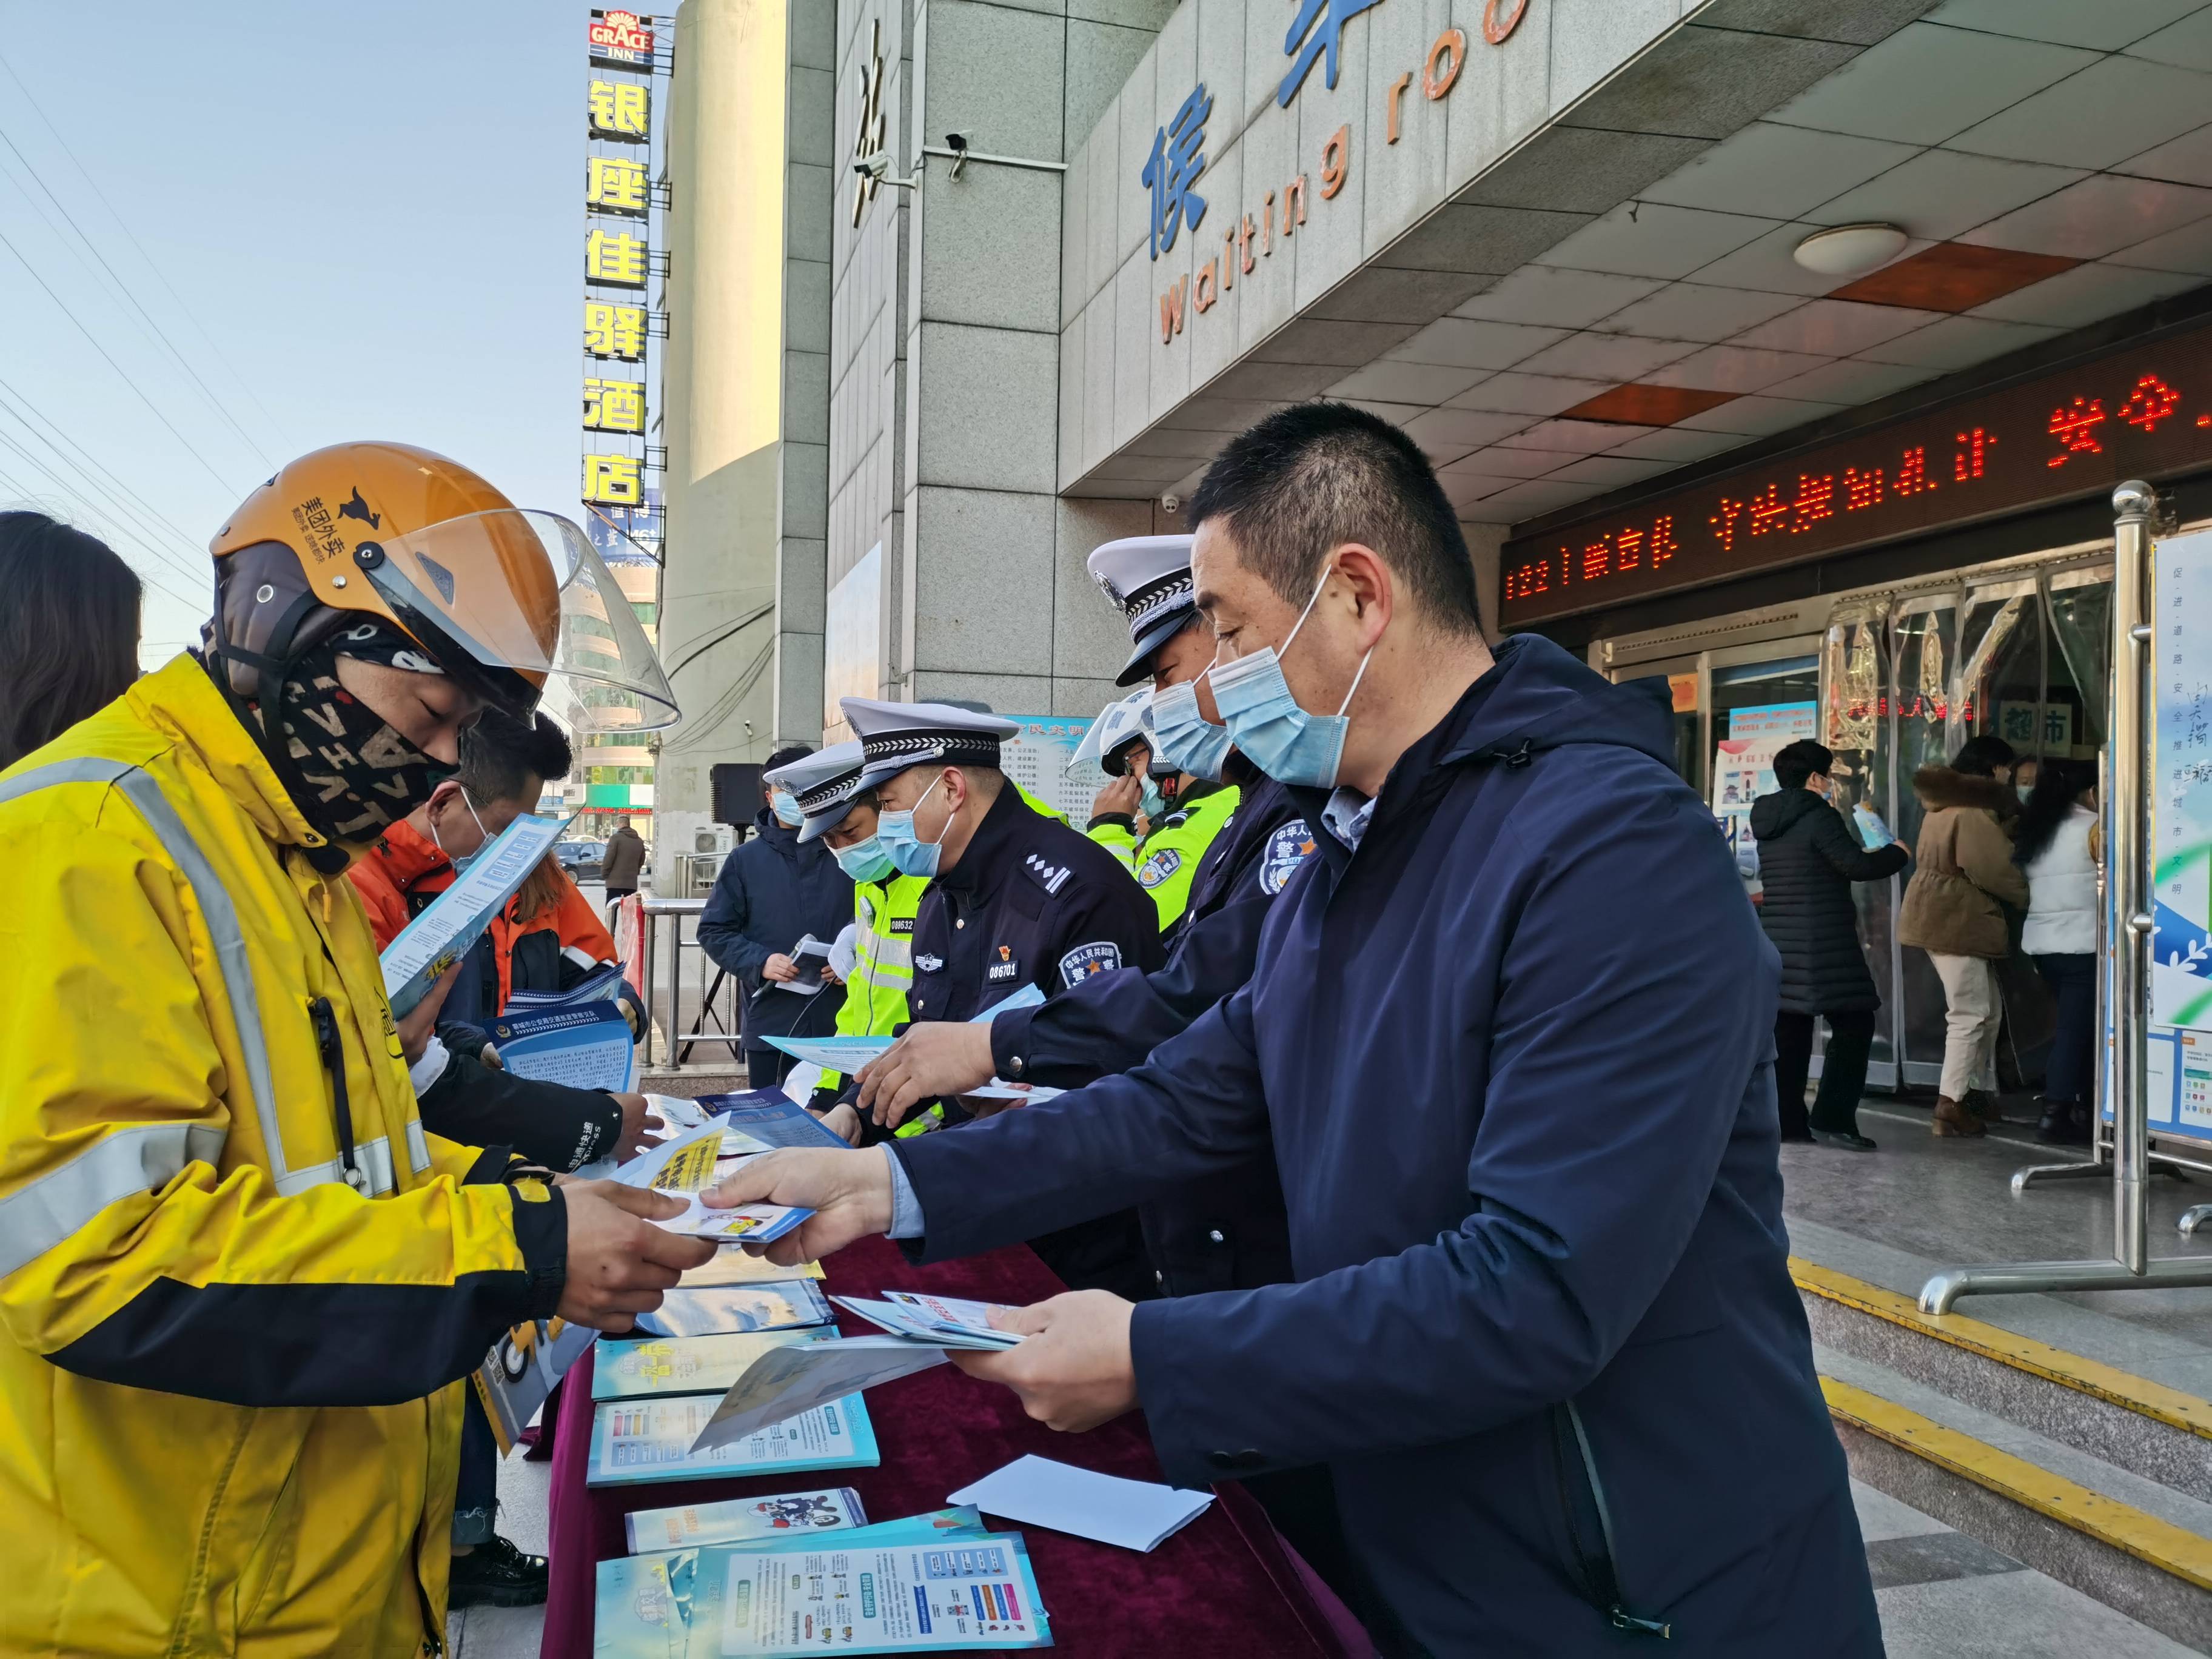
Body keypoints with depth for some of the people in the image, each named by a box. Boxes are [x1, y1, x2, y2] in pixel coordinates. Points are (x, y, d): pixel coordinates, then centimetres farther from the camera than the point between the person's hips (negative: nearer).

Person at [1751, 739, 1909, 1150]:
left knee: (1789, 1030, 9)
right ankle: (1833, 1117, -6)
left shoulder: (1769, 823, 14)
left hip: (1778, 939, 8)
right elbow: (1859, 866, -15)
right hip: (1823, 943, -8)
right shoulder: (1820, 817, -11)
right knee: (1853, 1025, -1)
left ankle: (1786, 1119, 11)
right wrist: (1896, 853, 3)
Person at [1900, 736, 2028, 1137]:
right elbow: (1994, 870, -18)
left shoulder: (1950, 806, 18)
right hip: (1955, 921, -11)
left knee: (1987, 1011, 16)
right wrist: (2027, 894, -3)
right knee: (1970, 1014, -7)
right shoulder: (1971, 813, -17)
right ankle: (1950, 1107, -6)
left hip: (1948, 918, 11)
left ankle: (1979, 1095, 22)